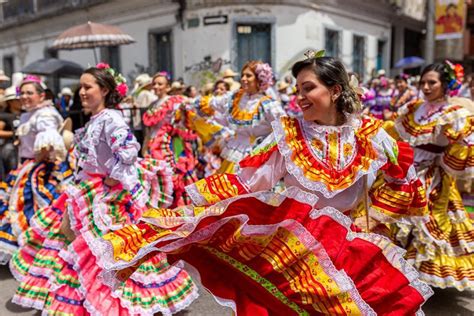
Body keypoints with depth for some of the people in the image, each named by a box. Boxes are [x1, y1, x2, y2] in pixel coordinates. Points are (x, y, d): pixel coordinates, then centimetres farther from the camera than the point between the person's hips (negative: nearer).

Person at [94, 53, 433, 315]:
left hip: (346, 238, 1)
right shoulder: (289, 132, -5)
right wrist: (197, 197, -13)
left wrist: (372, 216, 3)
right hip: (290, 226, -1)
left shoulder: (370, 134, -4)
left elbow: (403, 178, 9)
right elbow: (247, 178, -6)